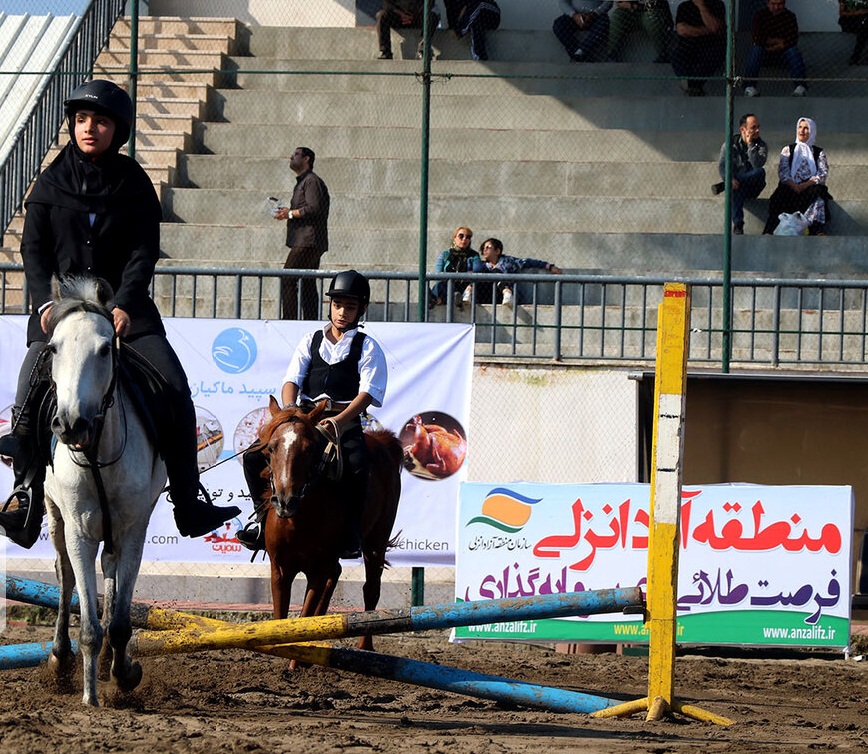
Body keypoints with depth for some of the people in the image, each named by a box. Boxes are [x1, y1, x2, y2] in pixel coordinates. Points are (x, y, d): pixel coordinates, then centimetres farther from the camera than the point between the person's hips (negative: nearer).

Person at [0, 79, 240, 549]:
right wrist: (46, 302, -14)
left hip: (125, 306, 0)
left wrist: (124, 305, -18)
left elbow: (144, 253, -3)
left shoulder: (134, 184, 3)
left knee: (174, 388, -15)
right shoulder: (52, 181, 5)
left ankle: (188, 501, -8)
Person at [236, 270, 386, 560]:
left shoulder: (367, 348, 8)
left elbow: (367, 392, -6)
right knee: (254, 455, -15)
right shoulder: (311, 341, 18)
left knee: (357, 464, -35)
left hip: (346, 419, -4)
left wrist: (339, 421, -24)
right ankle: (263, 518, 0)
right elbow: (291, 381, 7)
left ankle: (350, 535, -23)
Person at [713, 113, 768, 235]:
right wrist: (730, 179, -24)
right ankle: (738, 225, -41)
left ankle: (723, 187, -27)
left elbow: (757, 164, -17)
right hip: (735, 183, -1)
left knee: (760, 172, -32)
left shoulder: (761, 146, 3)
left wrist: (750, 144, -18)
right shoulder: (730, 144, 4)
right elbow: (722, 166, -4)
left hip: (752, 187, 1)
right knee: (735, 190, -37)